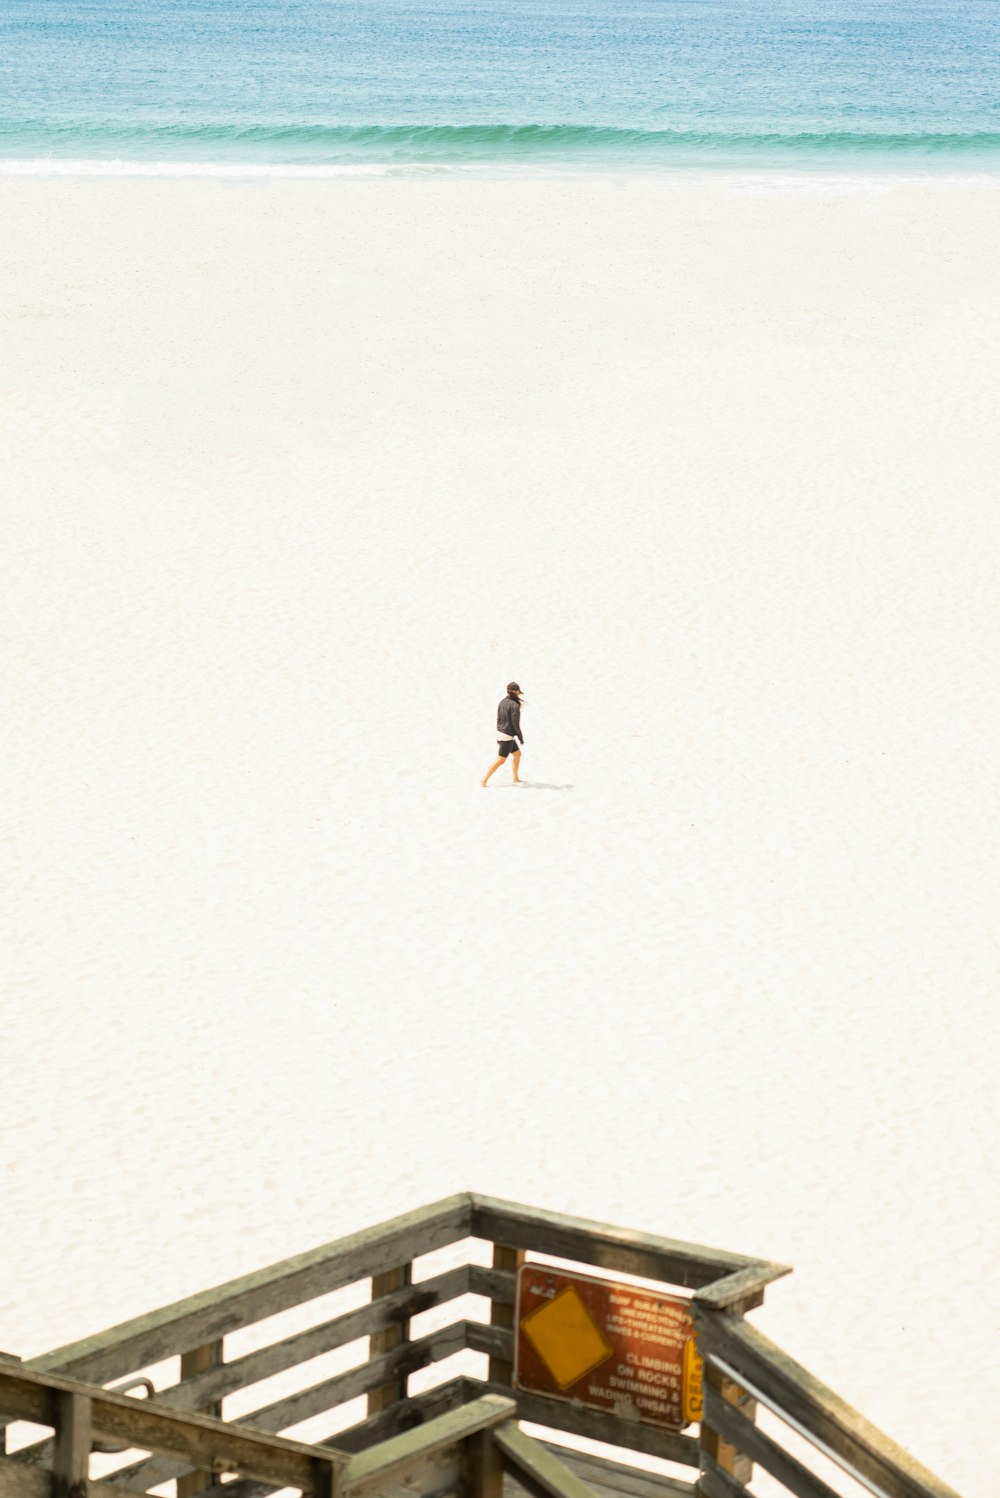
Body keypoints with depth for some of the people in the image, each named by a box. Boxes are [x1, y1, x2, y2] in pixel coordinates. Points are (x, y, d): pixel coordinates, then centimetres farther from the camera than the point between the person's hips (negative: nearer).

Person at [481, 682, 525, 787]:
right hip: (507, 736, -9)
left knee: (517, 754, 20)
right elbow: (515, 724, -18)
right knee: (501, 760, -2)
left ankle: (516, 779, 26)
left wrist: (498, 736, 19)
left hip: (500, 733, 9)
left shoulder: (503, 702, 6)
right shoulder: (514, 706, -19)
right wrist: (521, 738, -7)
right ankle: (484, 780, -2)